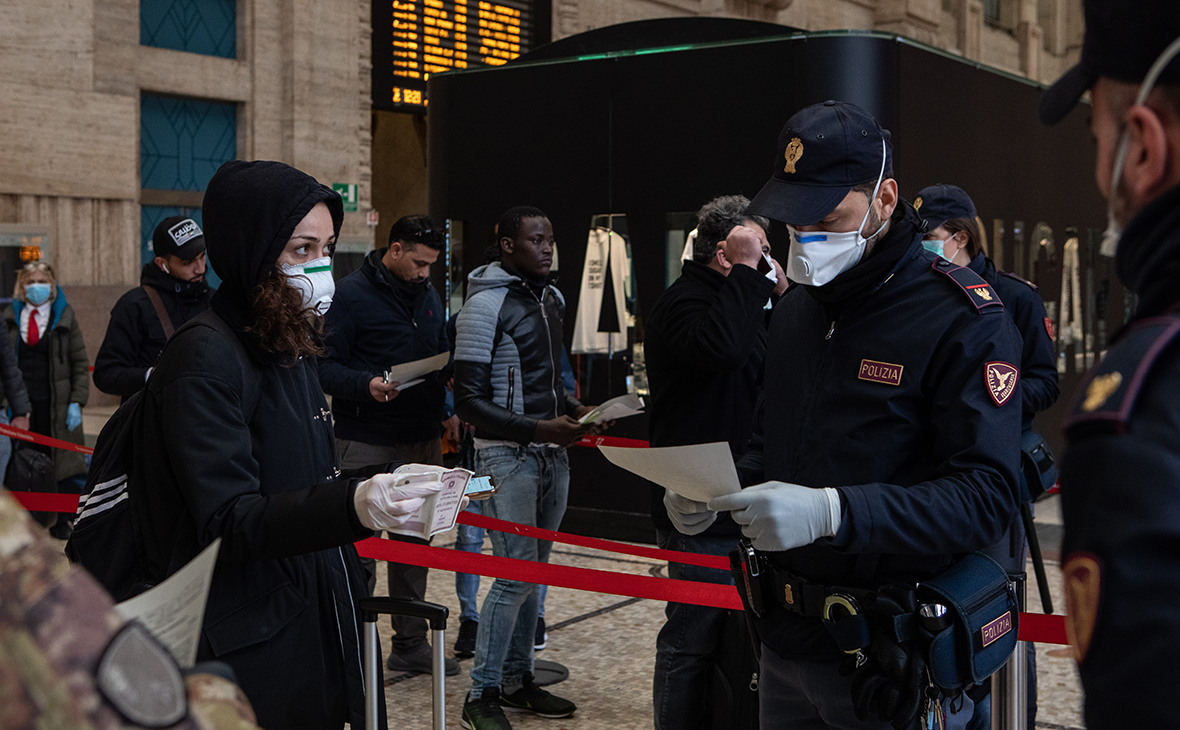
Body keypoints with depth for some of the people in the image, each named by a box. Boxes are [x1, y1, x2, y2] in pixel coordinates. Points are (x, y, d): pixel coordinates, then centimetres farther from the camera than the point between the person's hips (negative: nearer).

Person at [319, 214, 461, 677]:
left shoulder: (428, 295, 14)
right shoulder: (352, 295, -9)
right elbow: (327, 367, -12)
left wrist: (446, 409, 8)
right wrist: (366, 385, -30)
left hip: (423, 439, 7)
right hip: (368, 443, -7)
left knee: (415, 542, 12)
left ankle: (410, 643, 22)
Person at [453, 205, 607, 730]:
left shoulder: (552, 298, 12)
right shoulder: (485, 306, -12)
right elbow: (470, 402, -16)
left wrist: (573, 410, 5)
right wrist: (539, 429, -22)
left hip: (552, 452, 8)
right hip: (508, 455, -8)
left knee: (534, 570, 13)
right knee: (515, 574, -8)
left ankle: (518, 680, 25)